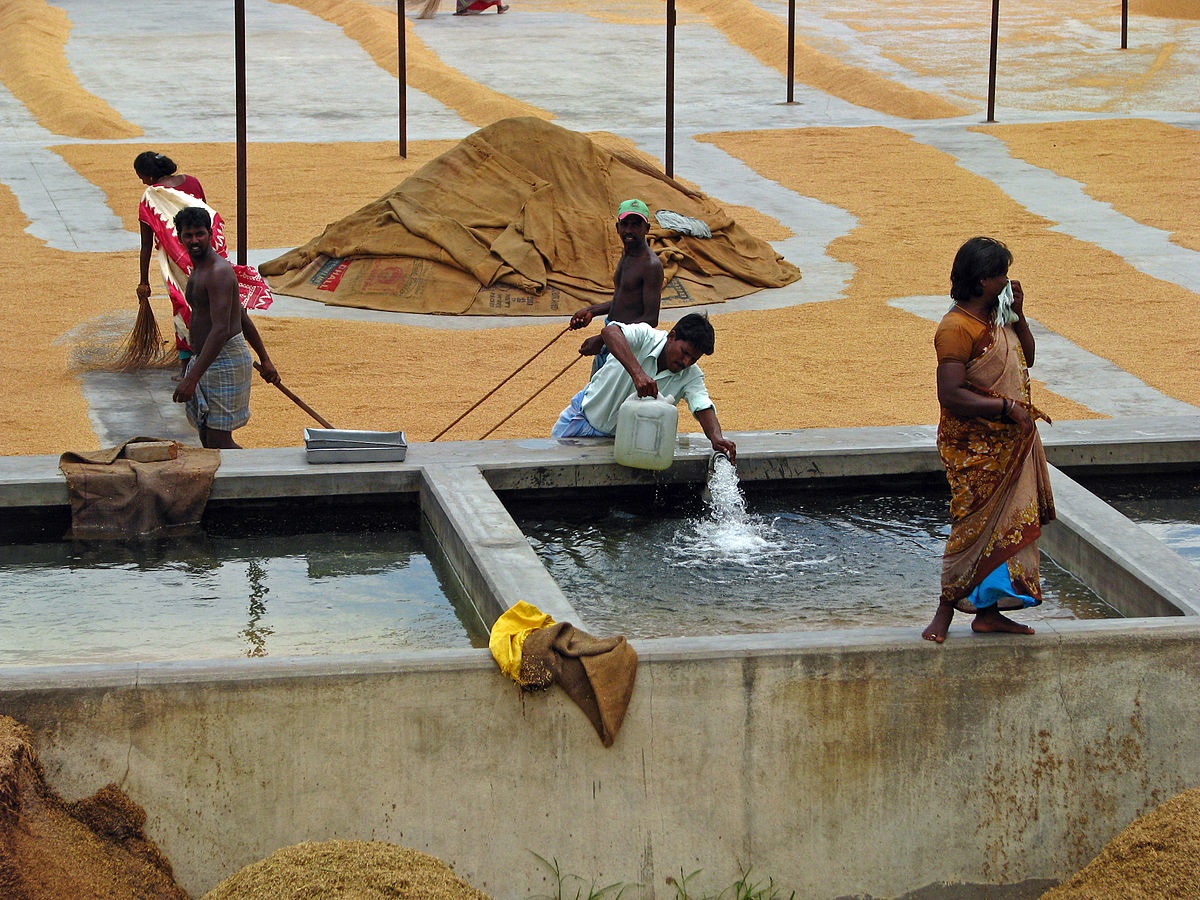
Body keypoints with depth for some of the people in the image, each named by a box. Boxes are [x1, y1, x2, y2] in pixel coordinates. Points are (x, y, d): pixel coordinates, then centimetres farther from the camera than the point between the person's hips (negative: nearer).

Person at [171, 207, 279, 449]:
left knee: (219, 441, -11)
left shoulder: (219, 272, -19)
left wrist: (192, 378, -33)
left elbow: (221, 330, -28)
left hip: (226, 359, -10)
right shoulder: (198, 270, 14)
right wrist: (264, 359, 27)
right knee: (206, 437, 10)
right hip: (206, 359, 10)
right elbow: (243, 318, 22)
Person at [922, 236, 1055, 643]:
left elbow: (1025, 360, 19)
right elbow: (951, 394, -25)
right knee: (975, 527, -5)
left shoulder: (996, 317, 9)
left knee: (1010, 524, 11)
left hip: (1011, 441, 9)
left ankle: (988, 611, 20)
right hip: (975, 446, -9)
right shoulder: (957, 328, -20)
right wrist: (1008, 406, -22)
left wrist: (1018, 316, 4)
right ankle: (945, 610, 6)